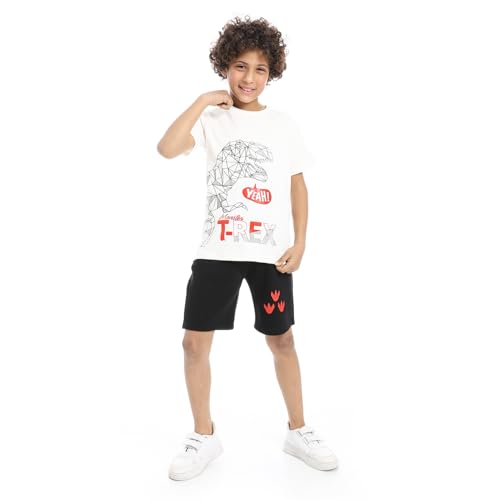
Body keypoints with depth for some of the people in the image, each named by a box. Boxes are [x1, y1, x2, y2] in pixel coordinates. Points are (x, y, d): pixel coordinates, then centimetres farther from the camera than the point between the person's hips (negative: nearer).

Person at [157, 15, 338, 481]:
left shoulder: (282, 124, 5)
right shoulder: (212, 119, 0)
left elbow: (298, 185, 8)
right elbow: (167, 148, -17)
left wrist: (300, 242, 0)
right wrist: (204, 101, -14)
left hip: (271, 252, 1)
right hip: (217, 250, 0)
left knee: (281, 339, 10)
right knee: (195, 341, 1)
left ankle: (298, 430, 29)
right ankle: (204, 435, 22)